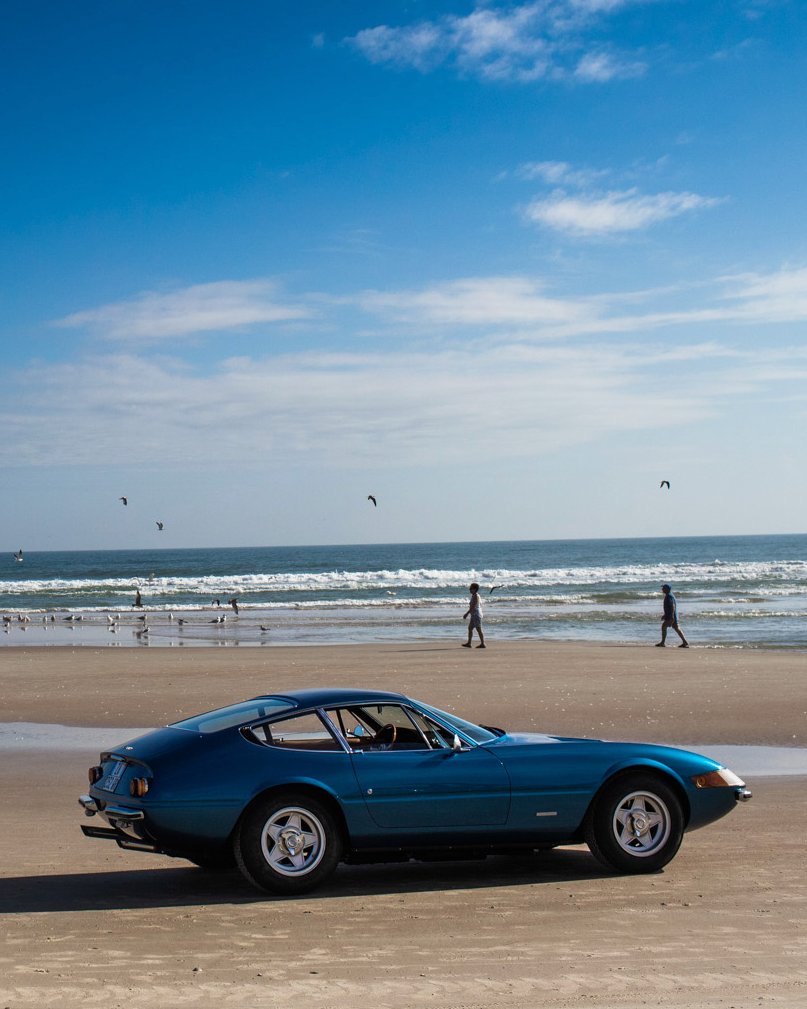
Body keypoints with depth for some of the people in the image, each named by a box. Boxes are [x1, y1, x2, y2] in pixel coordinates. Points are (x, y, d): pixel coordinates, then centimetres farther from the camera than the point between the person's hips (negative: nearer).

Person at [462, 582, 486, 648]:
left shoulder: (475, 596, -16)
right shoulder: (474, 595, 13)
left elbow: (473, 607, -22)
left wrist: (467, 613, -21)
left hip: (476, 615, -10)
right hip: (473, 615, 10)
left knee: (478, 629, -5)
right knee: (470, 628, 10)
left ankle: (482, 644, 0)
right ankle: (468, 643, 11)